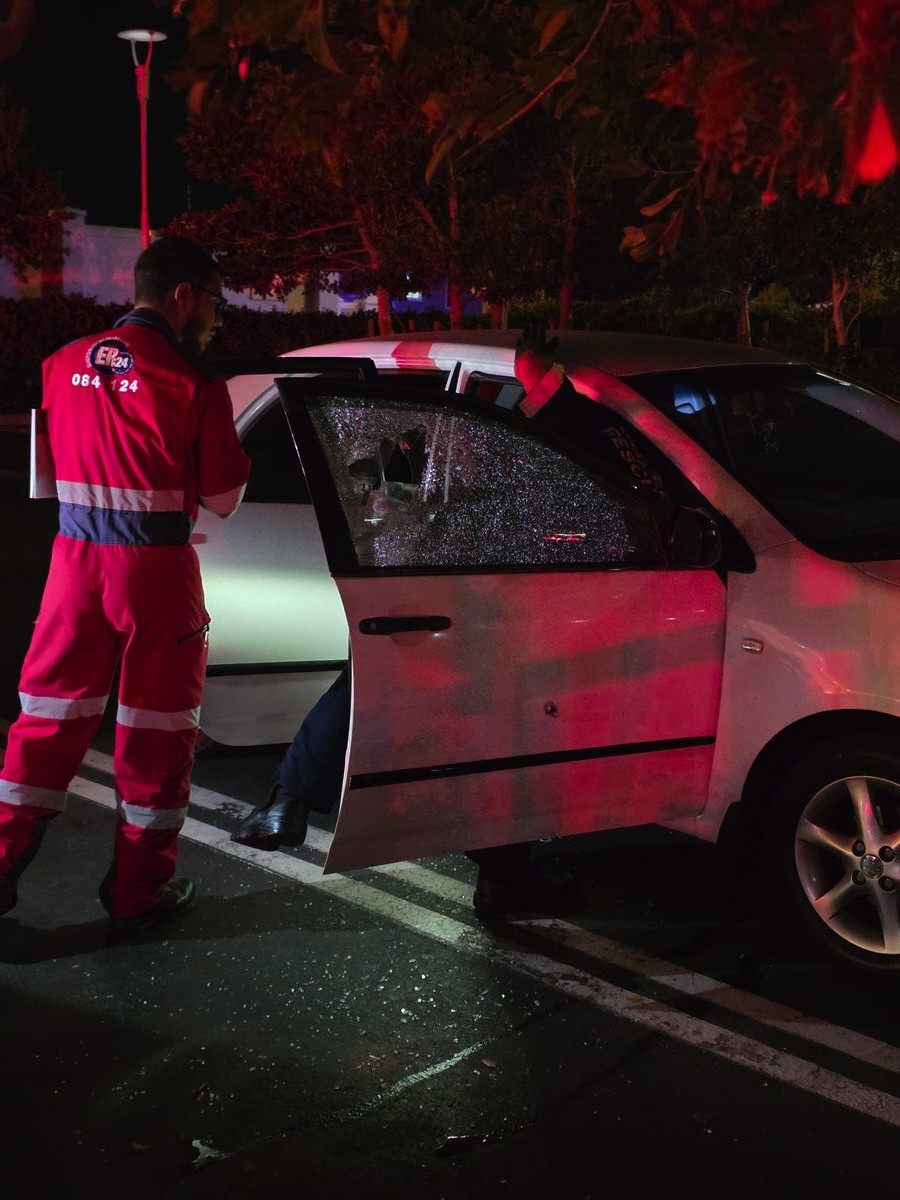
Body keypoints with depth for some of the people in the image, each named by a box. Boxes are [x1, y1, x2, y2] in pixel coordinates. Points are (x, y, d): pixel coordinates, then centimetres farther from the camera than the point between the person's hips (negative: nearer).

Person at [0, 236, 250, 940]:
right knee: (156, 731, 7)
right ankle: (138, 894, 17)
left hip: (75, 558, 5)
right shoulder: (192, 384, -10)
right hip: (156, 568, -4)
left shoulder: (64, 365, 6)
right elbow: (222, 499, -4)